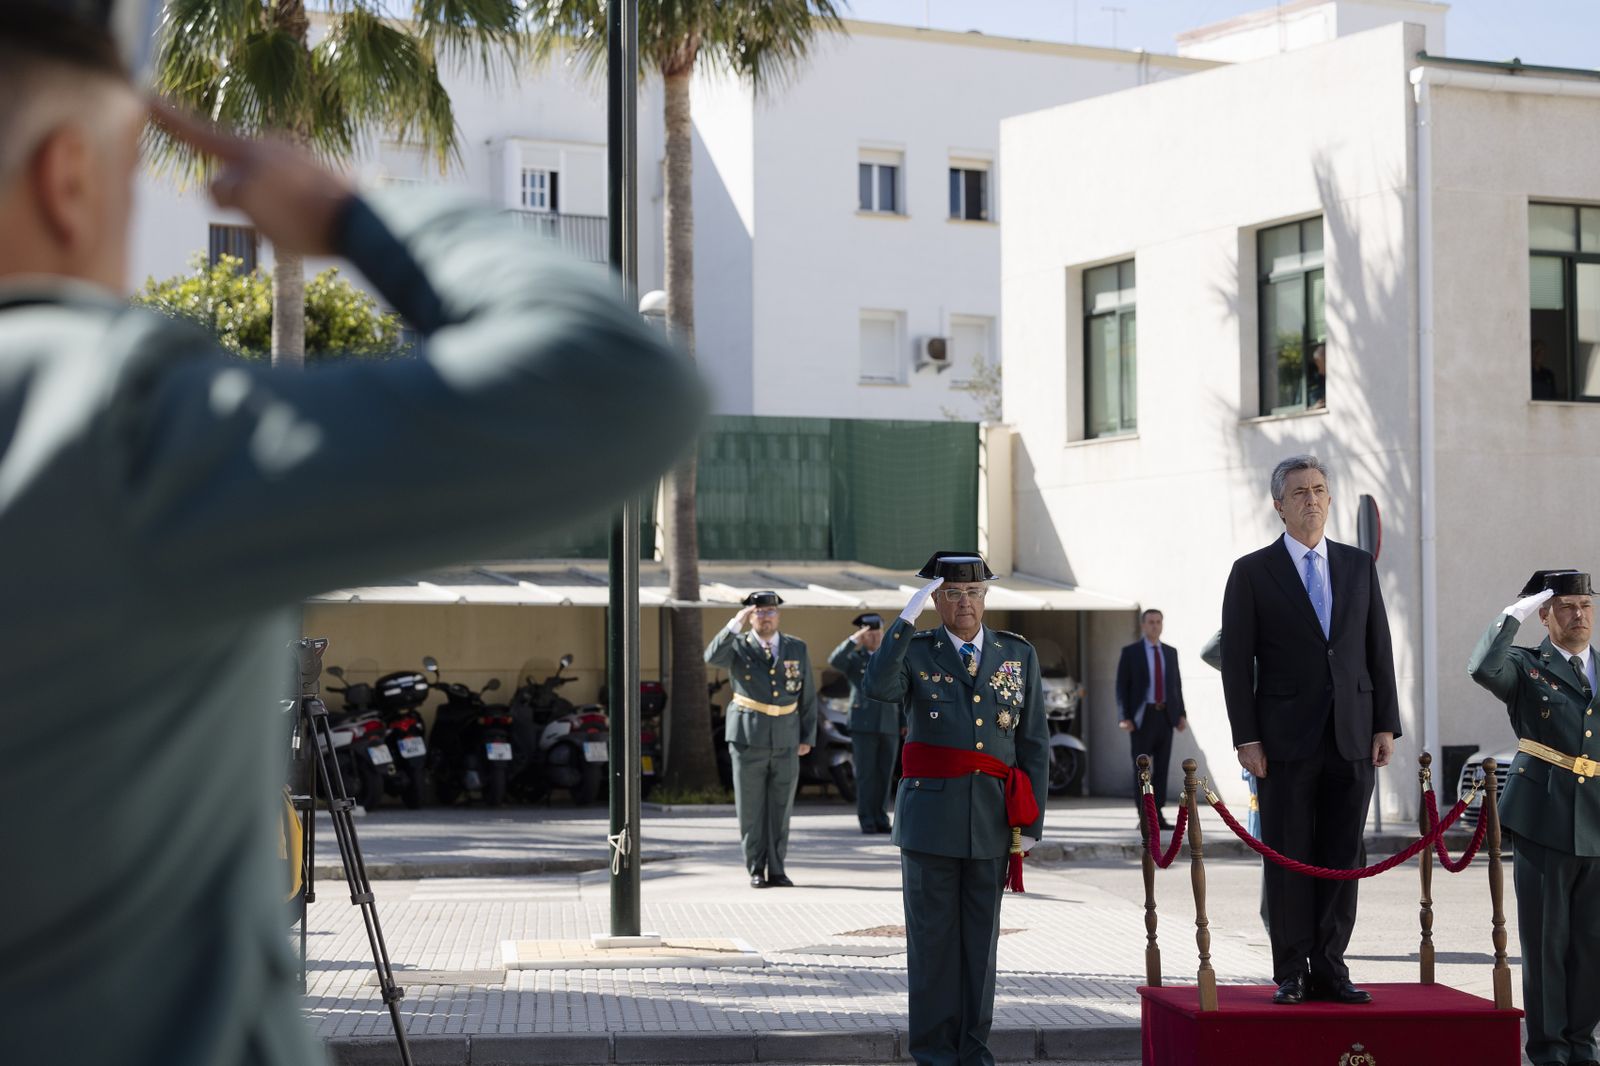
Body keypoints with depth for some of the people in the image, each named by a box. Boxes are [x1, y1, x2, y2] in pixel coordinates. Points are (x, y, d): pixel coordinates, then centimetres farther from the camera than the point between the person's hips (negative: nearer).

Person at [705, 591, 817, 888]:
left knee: (780, 808, 4)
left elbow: (808, 696, 10)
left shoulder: (797, 649, 7)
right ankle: (756, 870, 10)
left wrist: (808, 737, 5)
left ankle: (776, 870, 12)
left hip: (786, 742, 2)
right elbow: (712, 657, -23)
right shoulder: (738, 647, 0)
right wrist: (735, 624, -27)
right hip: (748, 740, -2)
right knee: (751, 809, 2)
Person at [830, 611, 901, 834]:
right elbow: (834, 661, -19)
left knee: (884, 775, 3)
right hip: (863, 724, -3)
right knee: (866, 775, -4)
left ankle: (881, 820, 8)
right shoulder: (854, 659, 3)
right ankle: (867, 821, -2)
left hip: (889, 725, 3)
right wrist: (854, 640, -28)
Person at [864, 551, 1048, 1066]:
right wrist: (908, 617, -23)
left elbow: (1034, 744, 7)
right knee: (932, 935, 2)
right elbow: (879, 688, -21)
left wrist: (1029, 825, 2)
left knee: (980, 935, 7)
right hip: (930, 816, -2)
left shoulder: (1019, 655, 8)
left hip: (992, 819, 2)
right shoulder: (914, 651, 3)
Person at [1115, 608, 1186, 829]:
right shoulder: (1130, 652, 0)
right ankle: (1144, 817, 3)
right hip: (1142, 717, -4)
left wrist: (1181, 714, 3)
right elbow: (1122, 687, -3)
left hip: (1165, 716, 4)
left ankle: (1158, 815, 6)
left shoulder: (1170, 652, 12)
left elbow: (1177, 685, 14)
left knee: (1162, 767, 3)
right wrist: (1125, 717, -12)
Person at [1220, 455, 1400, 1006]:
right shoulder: (1252, 572, 1)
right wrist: (1246, 737, -8)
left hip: (1352, 736, 3)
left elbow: (1379, 650, 11)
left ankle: (1328, 968, 11)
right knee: (1288, 858, 1)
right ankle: (1291, 974, 7)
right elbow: (1236, 661, -2)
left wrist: (1386, 724, 4)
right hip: (1287, 739, -3)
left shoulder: (1359, 566, 11)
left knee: (1342, 857, 4)